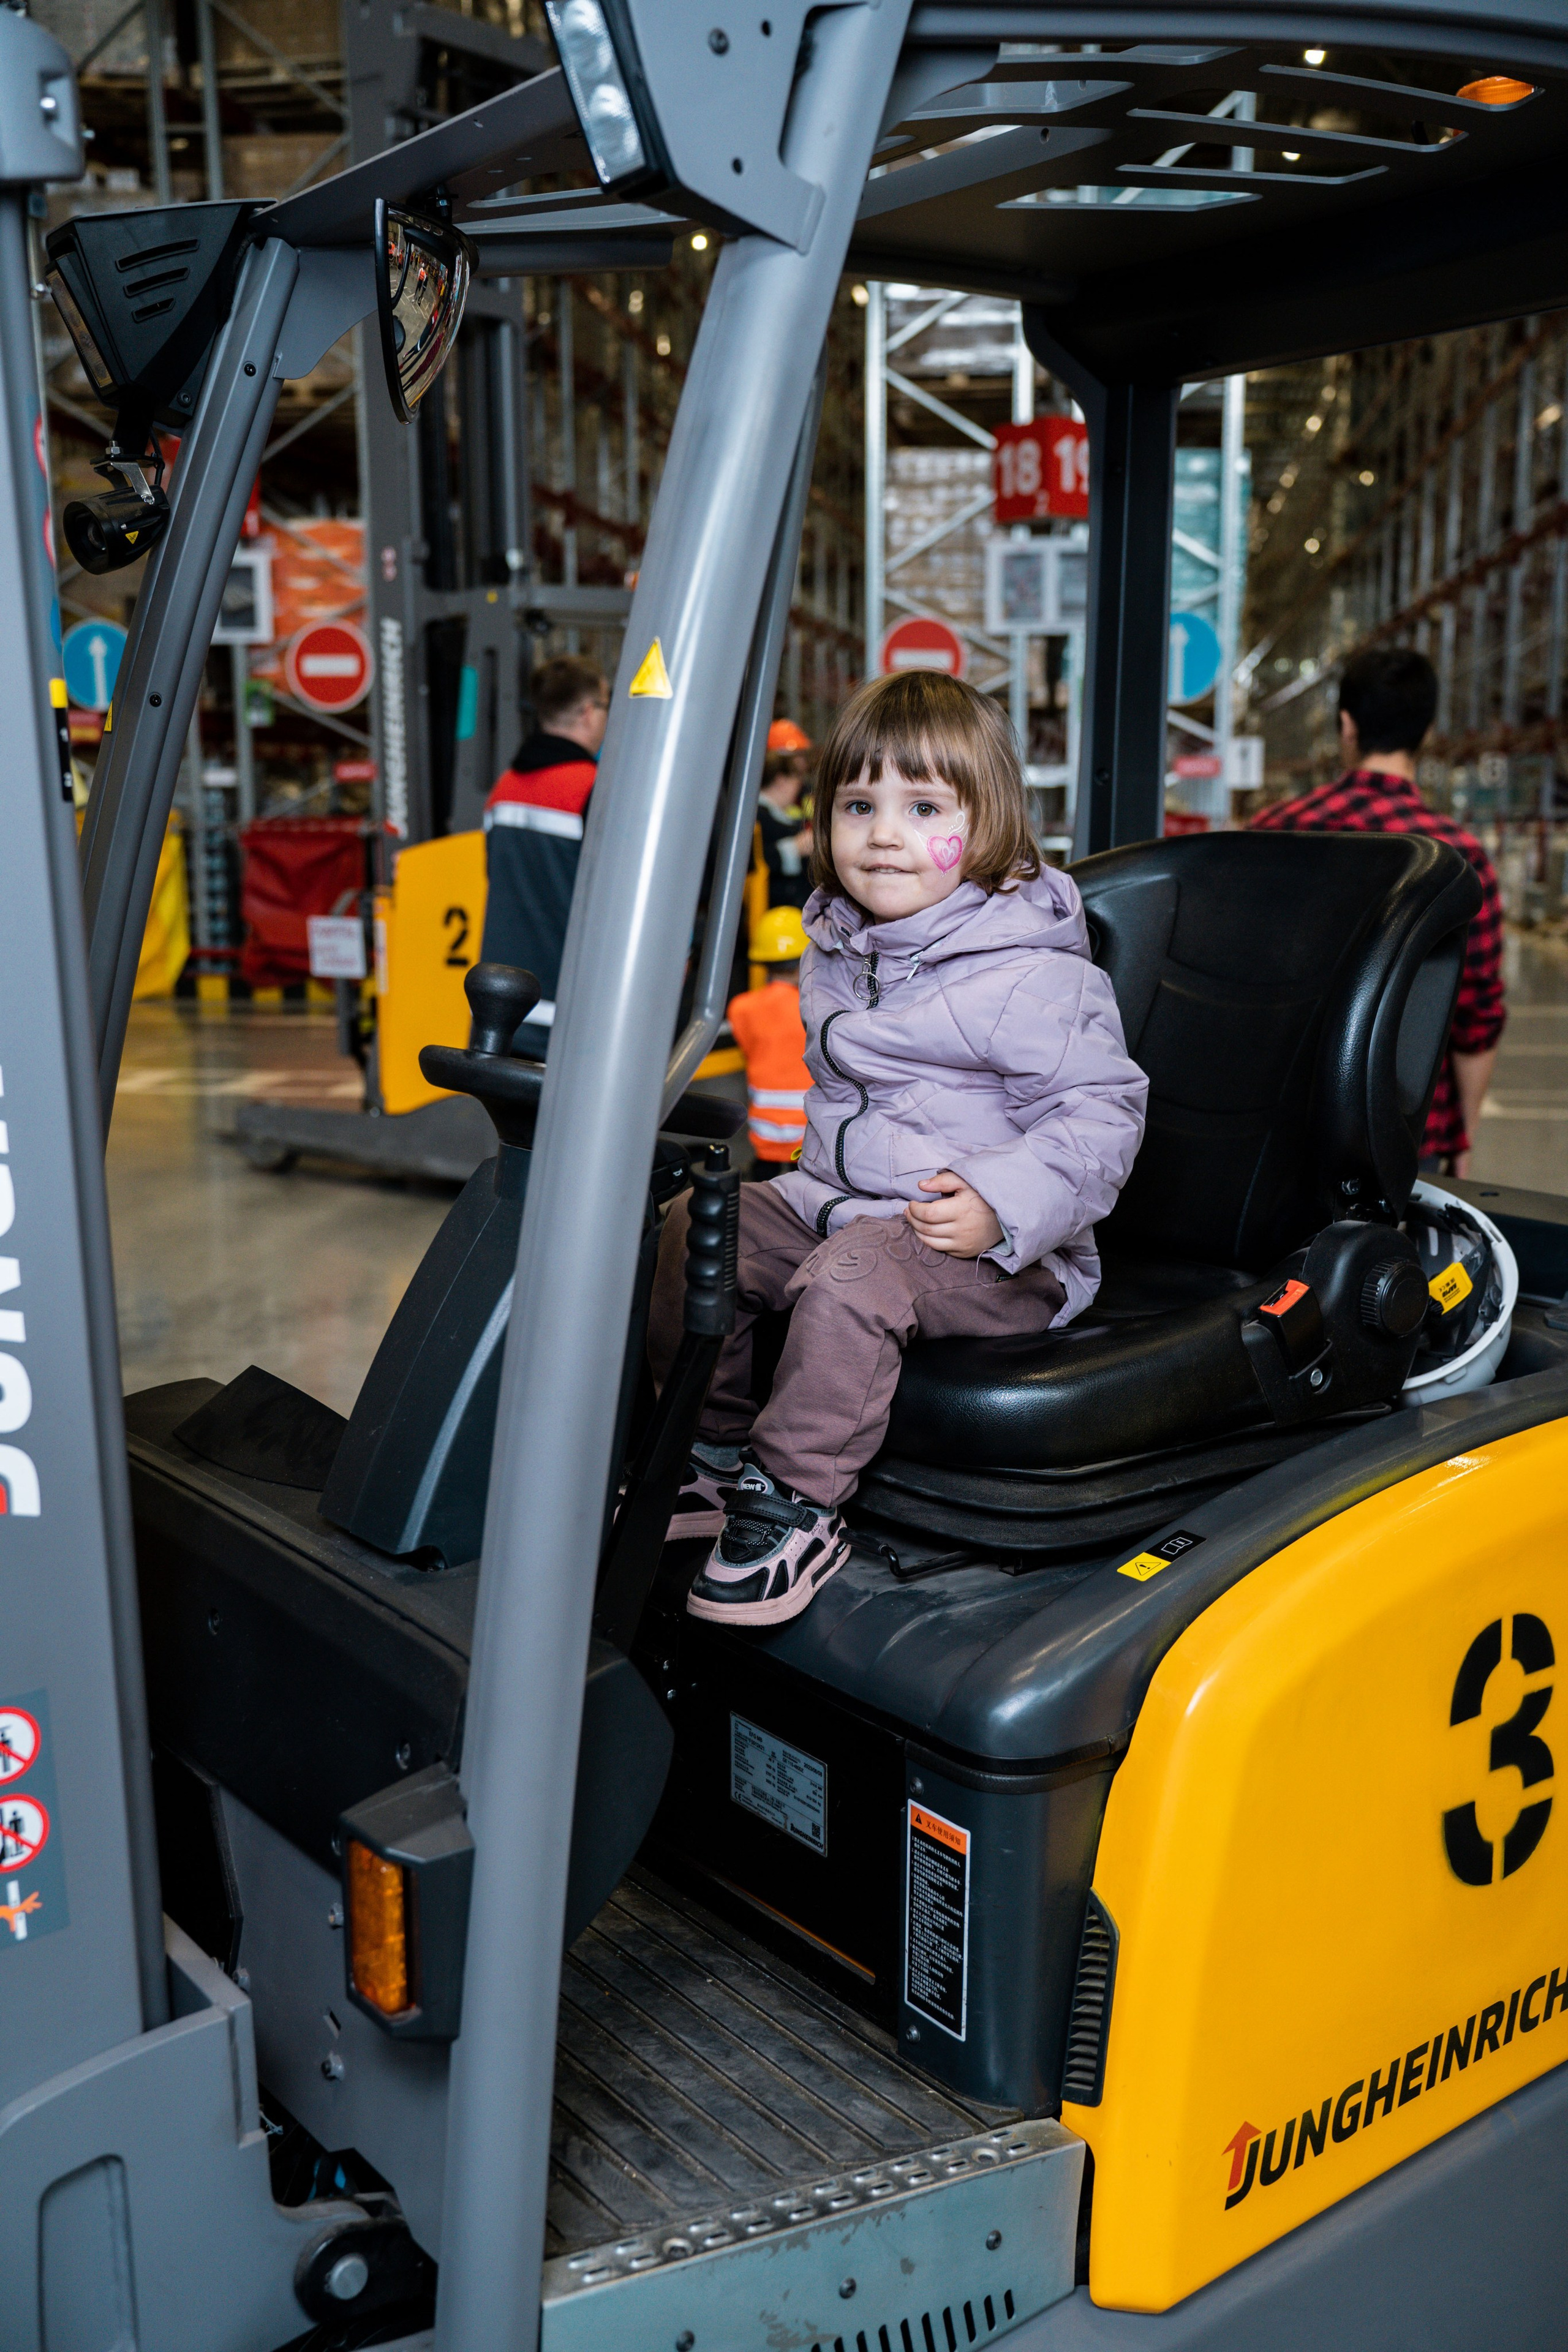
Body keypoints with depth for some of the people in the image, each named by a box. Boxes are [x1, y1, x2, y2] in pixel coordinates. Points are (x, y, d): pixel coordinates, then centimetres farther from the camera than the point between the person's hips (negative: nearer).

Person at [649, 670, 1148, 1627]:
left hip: (988, 1254, -8)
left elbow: (1101, 1113, -18)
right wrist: (816, 1175, 19)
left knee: (852, 1276, -33)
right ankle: (717, 1449, 13)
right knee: (694, 1226, -2)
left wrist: (1003, 1204, -30)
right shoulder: (839, 946, 10)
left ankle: (798, 1504, -18)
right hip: (835, 1199, 8)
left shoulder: (1028, 977, -16)